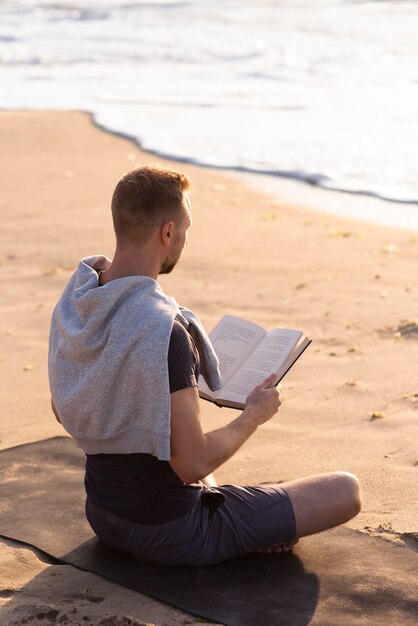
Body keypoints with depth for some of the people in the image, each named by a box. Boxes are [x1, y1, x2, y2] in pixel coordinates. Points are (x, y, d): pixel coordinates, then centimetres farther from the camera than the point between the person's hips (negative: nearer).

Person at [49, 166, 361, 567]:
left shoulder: (72, 304, -4)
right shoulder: (163, 330, -30)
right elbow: (194, 465, -27)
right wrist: (253, 416, -8)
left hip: (103, 517, 7)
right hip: (169, 536, -7)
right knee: (345, 491, -1)